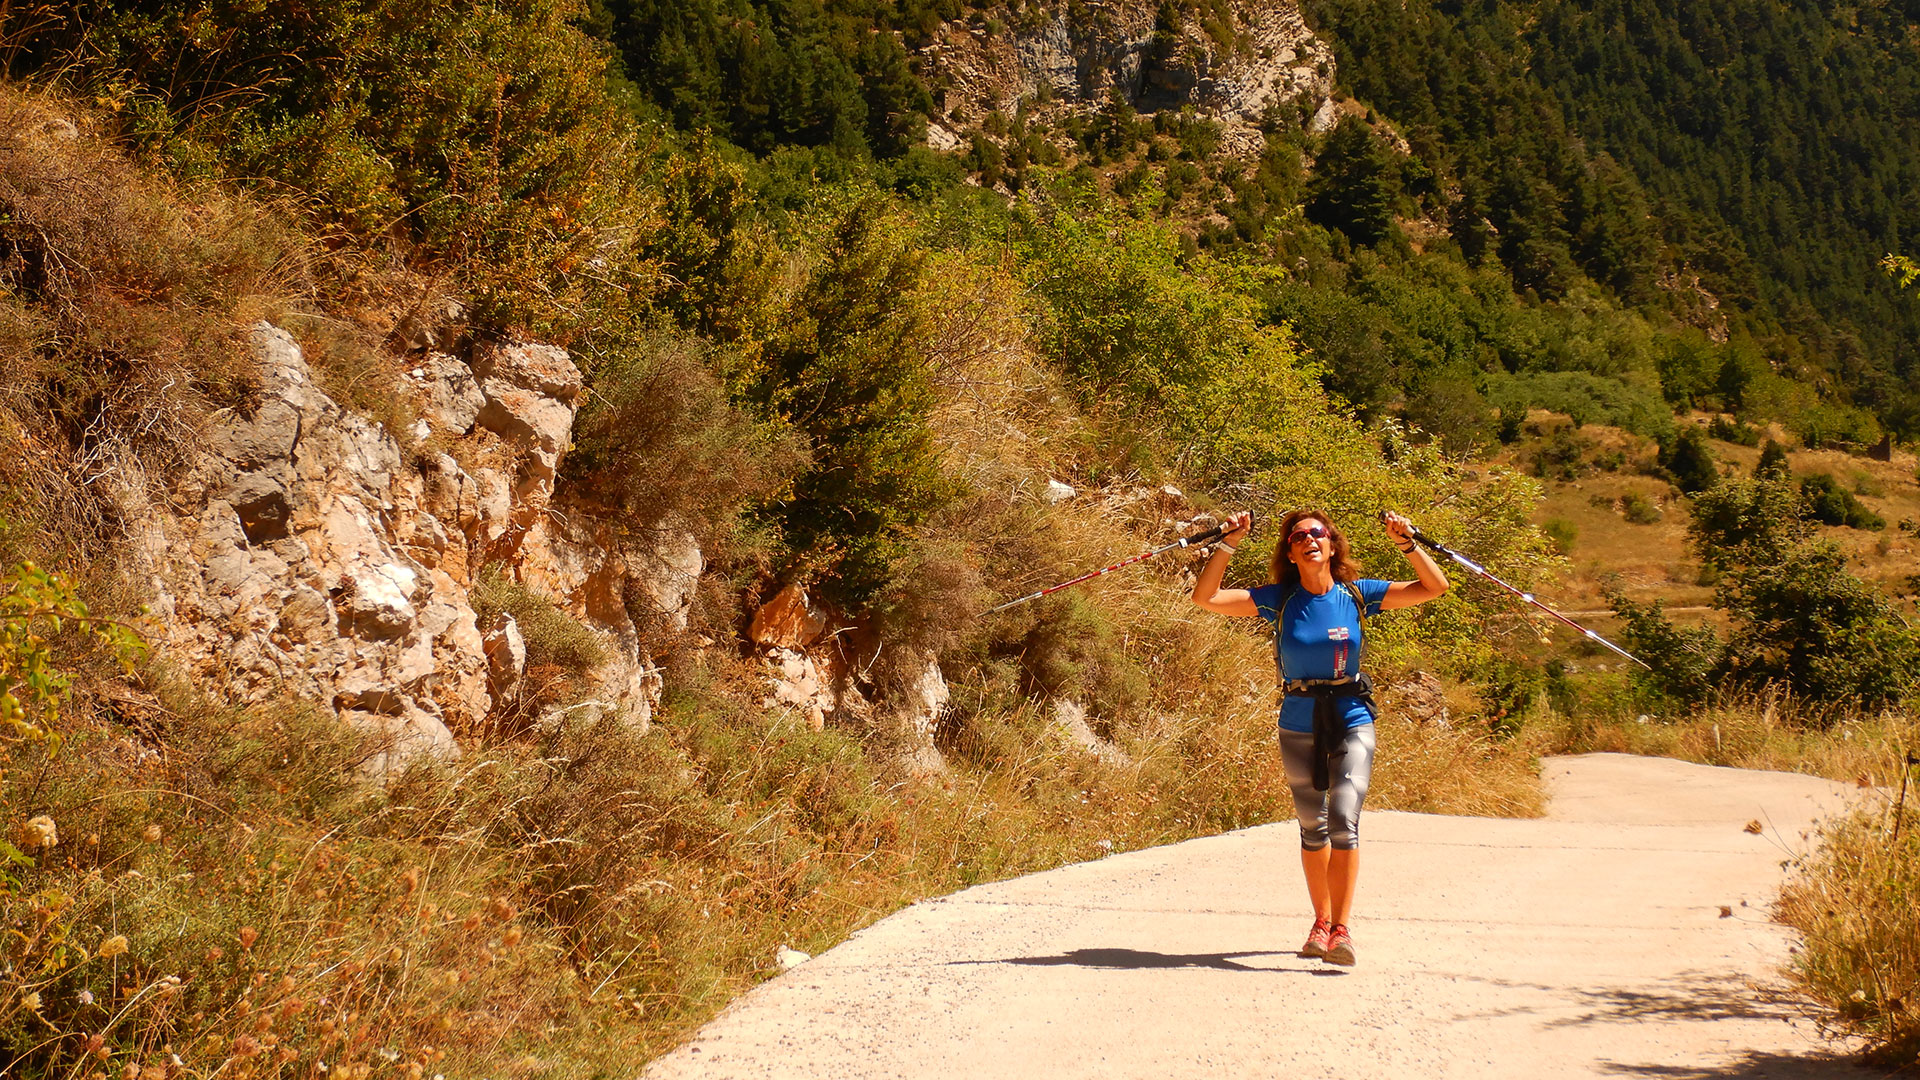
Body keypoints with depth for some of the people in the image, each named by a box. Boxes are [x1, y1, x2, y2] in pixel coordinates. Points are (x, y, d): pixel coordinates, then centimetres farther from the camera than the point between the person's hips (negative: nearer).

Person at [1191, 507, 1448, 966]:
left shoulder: (1357, 594, -3)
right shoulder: (1278, 600, -4)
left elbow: (1434, 587, -3)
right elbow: (1205, 597, -11)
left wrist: (1407, 544, -15)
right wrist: (1228, 543, -19)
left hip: (1351, 722, -2)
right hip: (1299, 726, 2)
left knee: (1343, 819, -18)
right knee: (1312, 827, 12)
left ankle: (1341, 928, -15)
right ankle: (1321, 924, 28)